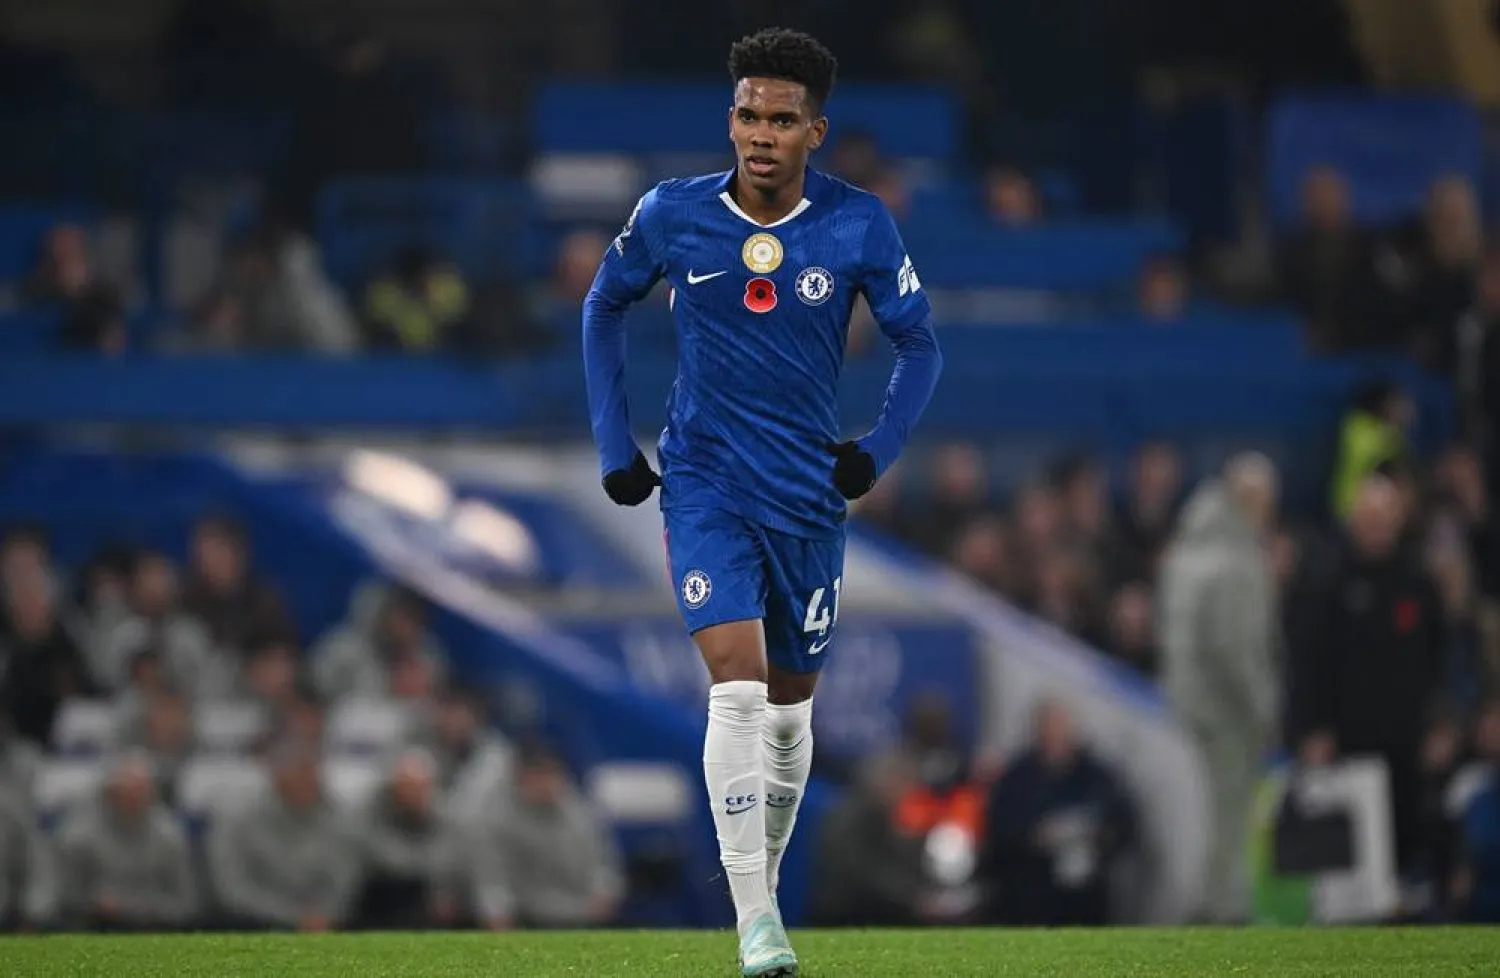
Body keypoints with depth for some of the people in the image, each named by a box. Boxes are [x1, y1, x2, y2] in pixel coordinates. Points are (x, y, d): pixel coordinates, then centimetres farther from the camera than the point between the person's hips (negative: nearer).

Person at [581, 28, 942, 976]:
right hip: (706, 484, -2)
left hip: (809, 495, 2)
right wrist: (614, 444, 5)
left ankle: (767, 882, 34)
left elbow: (920, 344, 4)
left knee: (790, 703, 12)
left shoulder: (859, 225, -8)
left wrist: (879, 449, -10)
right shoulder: (672, 215, -7)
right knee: (738, 684, -18)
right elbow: (604, 308, 10)